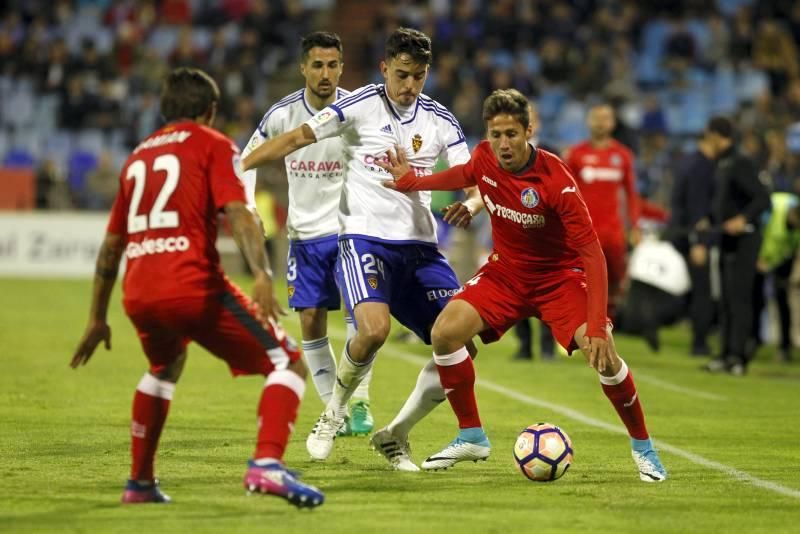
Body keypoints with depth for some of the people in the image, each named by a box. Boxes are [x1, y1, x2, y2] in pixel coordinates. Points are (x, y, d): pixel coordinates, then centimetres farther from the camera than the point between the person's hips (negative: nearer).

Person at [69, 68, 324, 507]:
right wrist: (262, 275, -22)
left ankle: (140, 482, 35)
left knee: (165, 369, 36)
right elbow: (238, 213, -10)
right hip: (194, 286, -6)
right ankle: (266, 463, -24)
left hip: (138, 295, 6)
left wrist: (97, 318, 35)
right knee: (288, 365, 0)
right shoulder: (213, 145, 8)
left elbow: (111, 246, 29)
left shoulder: (138, 156, 26)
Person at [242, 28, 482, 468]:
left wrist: (469, 205, -19)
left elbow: (476, 183, 5)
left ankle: (395, 436, 12)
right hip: (364, 238, -5)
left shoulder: (440, 122, 7)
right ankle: (333, 415, -1)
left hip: (419, 248, 5)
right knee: (374, 329, -30)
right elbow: (296, 139, -2)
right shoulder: (361, 105, -4)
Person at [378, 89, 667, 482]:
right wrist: (411, 182, 19)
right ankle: (472, 437, 2)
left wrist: (596, 325, -38)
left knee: (603, 355, -24)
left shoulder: (556, 181, -29)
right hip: (506, 270, 5)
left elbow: (592, 252, -30)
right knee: (445, 331, -16)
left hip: (560, 276, -5)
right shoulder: (484, 158, -13)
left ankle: (643, 447, 0)